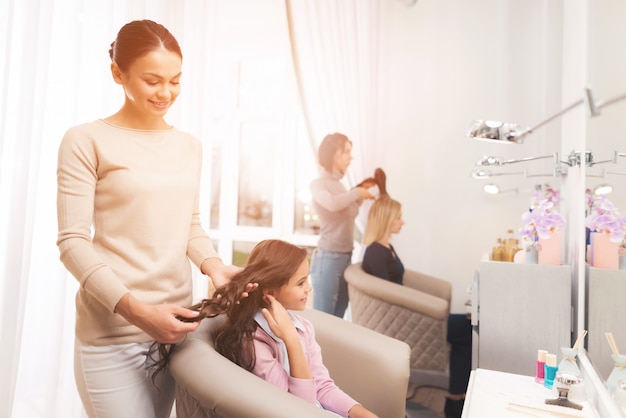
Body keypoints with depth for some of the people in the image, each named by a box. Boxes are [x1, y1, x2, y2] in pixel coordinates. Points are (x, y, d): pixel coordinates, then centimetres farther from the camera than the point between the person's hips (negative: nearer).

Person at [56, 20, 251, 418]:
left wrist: (212, 264, -7)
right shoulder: (87, 141, -6)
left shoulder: (190, 146, 9)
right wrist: (133, 308, -20)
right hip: (111, 329, -4)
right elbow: (73, 242, -9)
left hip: (173, 319, 5)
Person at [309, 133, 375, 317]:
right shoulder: (318, 184, -9)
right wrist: (357, 192, -14)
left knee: (338, 317, 13)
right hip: (328, 258, -7)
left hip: (346, 257, 7)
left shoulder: (340, 185, 12)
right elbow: (332, 204, -30)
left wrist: (360, 195, 9)